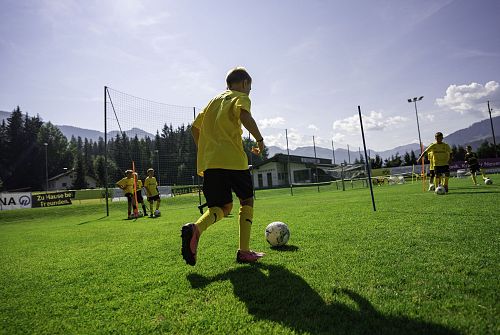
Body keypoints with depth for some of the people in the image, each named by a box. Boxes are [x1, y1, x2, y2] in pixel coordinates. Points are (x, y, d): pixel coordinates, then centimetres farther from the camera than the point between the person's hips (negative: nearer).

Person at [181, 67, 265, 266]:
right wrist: (259, 139, -8)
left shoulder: (214, 100, 25)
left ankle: (195, 229, -17)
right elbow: (244, 116, -18)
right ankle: (244, 251, 8)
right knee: (247, 201, 12)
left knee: (224, 207, 12)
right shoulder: (241, 97, 6)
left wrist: (204, 151, 30)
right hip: (233, 160, -6)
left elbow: (195, 128, 23)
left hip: (208, 162, 6)